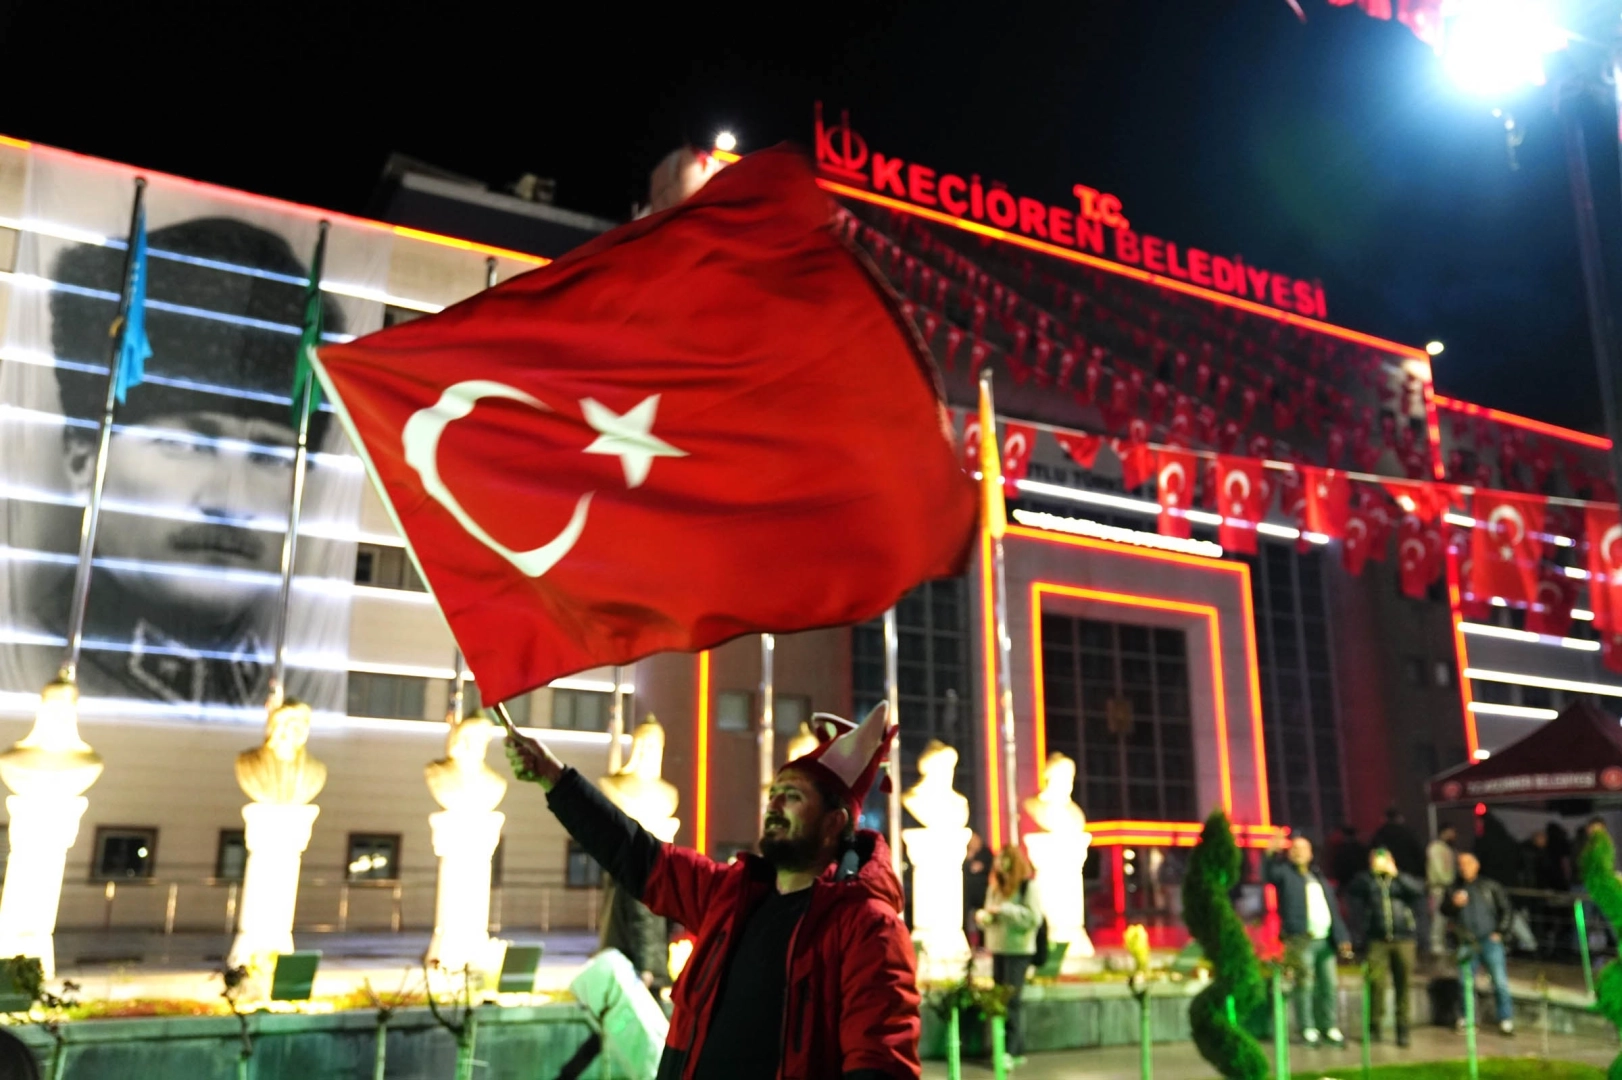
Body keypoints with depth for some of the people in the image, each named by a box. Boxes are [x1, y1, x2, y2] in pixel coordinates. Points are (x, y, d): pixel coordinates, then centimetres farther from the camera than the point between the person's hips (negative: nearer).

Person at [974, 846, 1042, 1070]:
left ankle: (1011, 1051, -7)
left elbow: (1034, 917, -16)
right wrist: (983, 916, -3)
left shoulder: (1029, 886, -7)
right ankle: (1017, 1049, 14)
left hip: (1019, 950, -7)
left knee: (1010, 1000, -10)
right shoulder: (996, 886, 14)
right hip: (998, 948, 7)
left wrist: (1003, 910, -19)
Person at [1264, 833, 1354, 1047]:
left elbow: (1333, 911, 20)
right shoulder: (1285, 873, 5)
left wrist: (1342, 938, 11)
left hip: (1325, 939, 5)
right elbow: (1268, 875, -18)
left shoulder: (1320, 878, 22)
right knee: (1304, 984, -6)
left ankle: (1330, 1027, 15)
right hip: (1300, 939, -5)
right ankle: (1307, 1029, 0)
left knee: (1329, 984, 6)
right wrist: (1271, 853, -34)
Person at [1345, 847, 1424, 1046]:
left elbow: (1419, 890, -6)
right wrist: (1373, 871, -9)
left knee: (1402, 984, 2)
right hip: (1377, 940, -1)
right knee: (1376, 983, -7)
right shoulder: (1367, 880, 11)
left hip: (1403, 940, 1)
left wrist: (1396, 874, -10)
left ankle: (1402, 1028, 11)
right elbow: (1353, 888, -8)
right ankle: (1374, 1026, 4)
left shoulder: (1402, 879, 12)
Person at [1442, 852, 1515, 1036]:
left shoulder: (1490, 886, 5)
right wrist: (1453, 903, -11)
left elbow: (1506, 910, 7)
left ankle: (1506, 1019, 0)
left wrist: (1500, 932, 0)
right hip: (1467, 943, 2)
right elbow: (1444, 910, 9)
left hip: (1490, 940, -2)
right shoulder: (1454, 889, 12)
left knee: (1500, 980, -6)